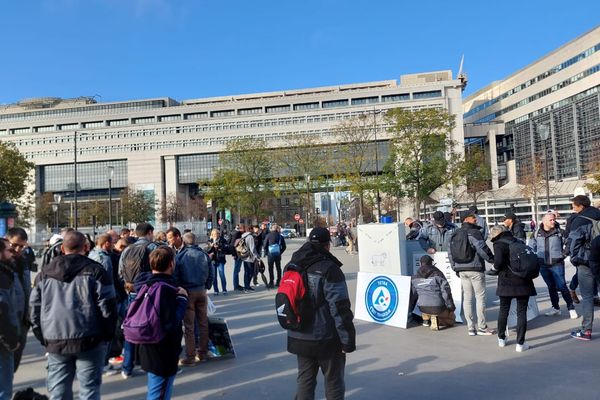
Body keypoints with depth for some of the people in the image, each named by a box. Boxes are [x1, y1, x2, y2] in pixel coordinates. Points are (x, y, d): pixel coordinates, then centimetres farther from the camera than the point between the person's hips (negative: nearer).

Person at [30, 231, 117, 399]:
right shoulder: (95, 271, -5)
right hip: (90, 340, -4)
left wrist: (43, 337, 18)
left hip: (55, 341, 4)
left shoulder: (44, 273, 9)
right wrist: (108, 334, 4)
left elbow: (35, 308, 11)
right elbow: (107, 308, -8)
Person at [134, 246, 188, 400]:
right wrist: (182, 298, -17)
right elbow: (171, 323, -29)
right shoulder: (165, 288, -25)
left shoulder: (145, 282, 2)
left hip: (149, 349, 9)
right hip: (164, 353, -9)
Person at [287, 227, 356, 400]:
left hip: (299, 337, 6)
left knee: (305, 380, 18)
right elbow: (340, 308, -21)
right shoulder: (329, 269, -18)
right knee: (333, 383, 11)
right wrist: (348, 340, -15)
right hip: (326, 339, -6)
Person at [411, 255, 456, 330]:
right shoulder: (438, 274, -1)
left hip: (423, 308, 3)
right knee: (451, 318, 25)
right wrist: (451, 307, 6)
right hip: (438, 307, -3)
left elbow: (413, 296, 14)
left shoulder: (414, 278, 8)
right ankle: (436, 319, -6)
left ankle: (426, 319, 19)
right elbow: (446, 291, -4)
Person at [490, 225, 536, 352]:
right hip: (523, 282, 3)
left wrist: (495, 267, -1)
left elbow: (498, 261, -21)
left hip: (507, 282, -3)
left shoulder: (499, 244, -6)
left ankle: (501, 339, 26)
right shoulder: (517, 241, 11)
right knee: (522, 312, 6)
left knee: (503, 310, 14)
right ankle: (520, 343, 6)